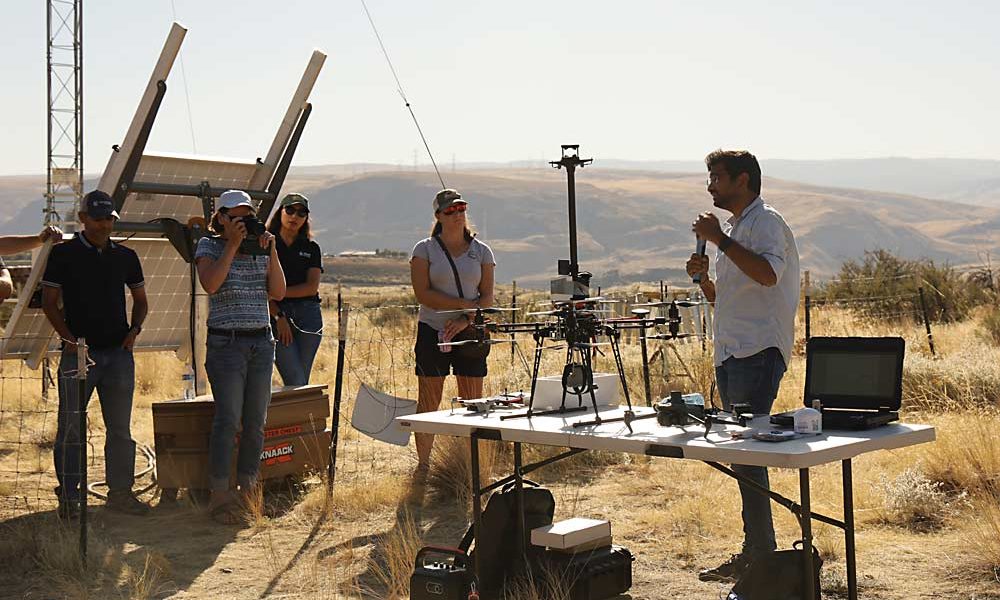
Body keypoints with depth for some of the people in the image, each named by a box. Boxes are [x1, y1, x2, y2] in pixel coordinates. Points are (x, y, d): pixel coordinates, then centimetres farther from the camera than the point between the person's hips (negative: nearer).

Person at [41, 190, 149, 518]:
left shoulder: (126, 256, 11)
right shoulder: (64, 253, 0)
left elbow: (140, 299, 20)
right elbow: (49, 301, 0)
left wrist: (135, 329, 2)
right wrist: (68, 336, -13)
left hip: (119, 351, 4)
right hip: (79, 351, -4)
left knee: (120, 427, 8)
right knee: (71, 427, -1)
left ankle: (120, 491, 18)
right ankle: (68, 496, 6)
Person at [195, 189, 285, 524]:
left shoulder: (260, 248, 13)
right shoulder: (209, 246, 1)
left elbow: (278, 293, 5)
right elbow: (210, 284, -17)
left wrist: (270, 252, -4)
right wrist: (232, 246, -16)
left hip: (261, 342, 5)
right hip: (226, 343, -5)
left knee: (256, 422, 6)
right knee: (228, 420, -9)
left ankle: (248, 491, 15)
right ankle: (220, 496, -4)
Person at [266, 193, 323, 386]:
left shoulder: (311, 248, 13)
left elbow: (312, 287, 1)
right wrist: (279, 317, -11)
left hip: (308, 315, 2)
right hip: (275, 314, -2)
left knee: (301, 382, 1)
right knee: (295, 383, -12)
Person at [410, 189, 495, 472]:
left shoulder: (481, 251, 8)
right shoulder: (424, 249, 3)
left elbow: (487, 297, 3)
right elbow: (422, 293, -8)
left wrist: (465, 321, -15)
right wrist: (466, 304, -13)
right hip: (432, 331, -1)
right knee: (428, 402, 0)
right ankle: (423, 462, 7)